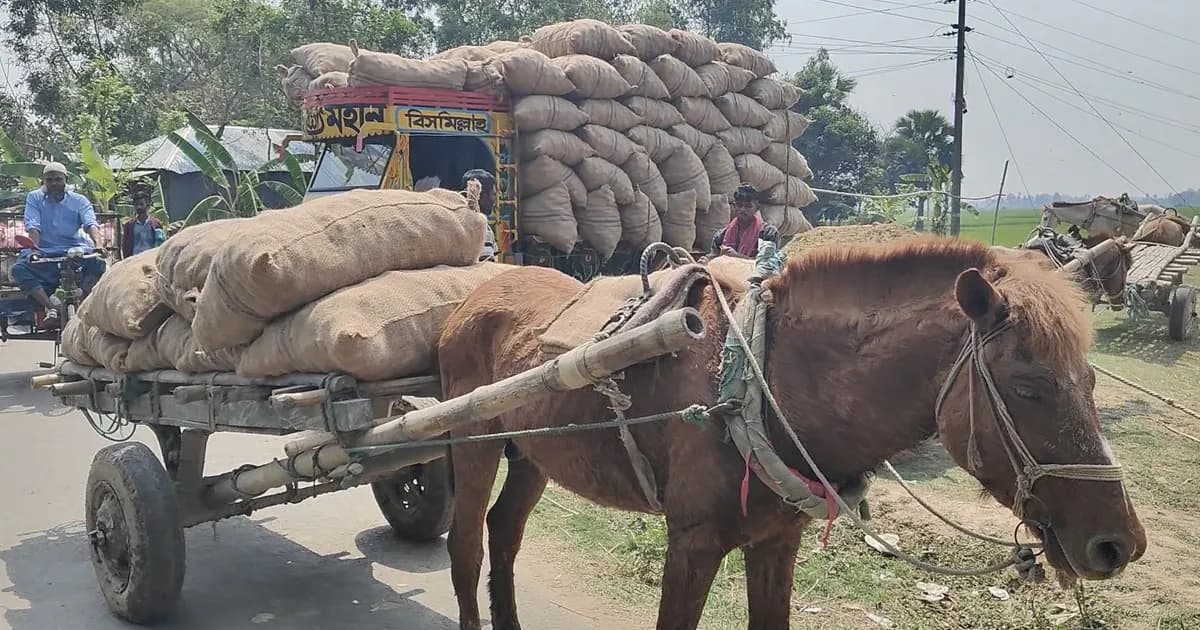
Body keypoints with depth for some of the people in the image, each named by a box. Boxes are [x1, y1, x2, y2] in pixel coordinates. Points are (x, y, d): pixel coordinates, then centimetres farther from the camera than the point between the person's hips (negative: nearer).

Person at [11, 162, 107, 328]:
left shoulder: (79, 200, 7)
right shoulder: (34, 198, 8)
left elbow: (90, 224, -10)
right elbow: (32, 226, -6)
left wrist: (98, 244, -31)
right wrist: (34, 247, -26)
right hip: (44, 252, 1)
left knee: (97, 263, -31)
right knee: (19, 268, -28)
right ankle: (51, 307, -27)